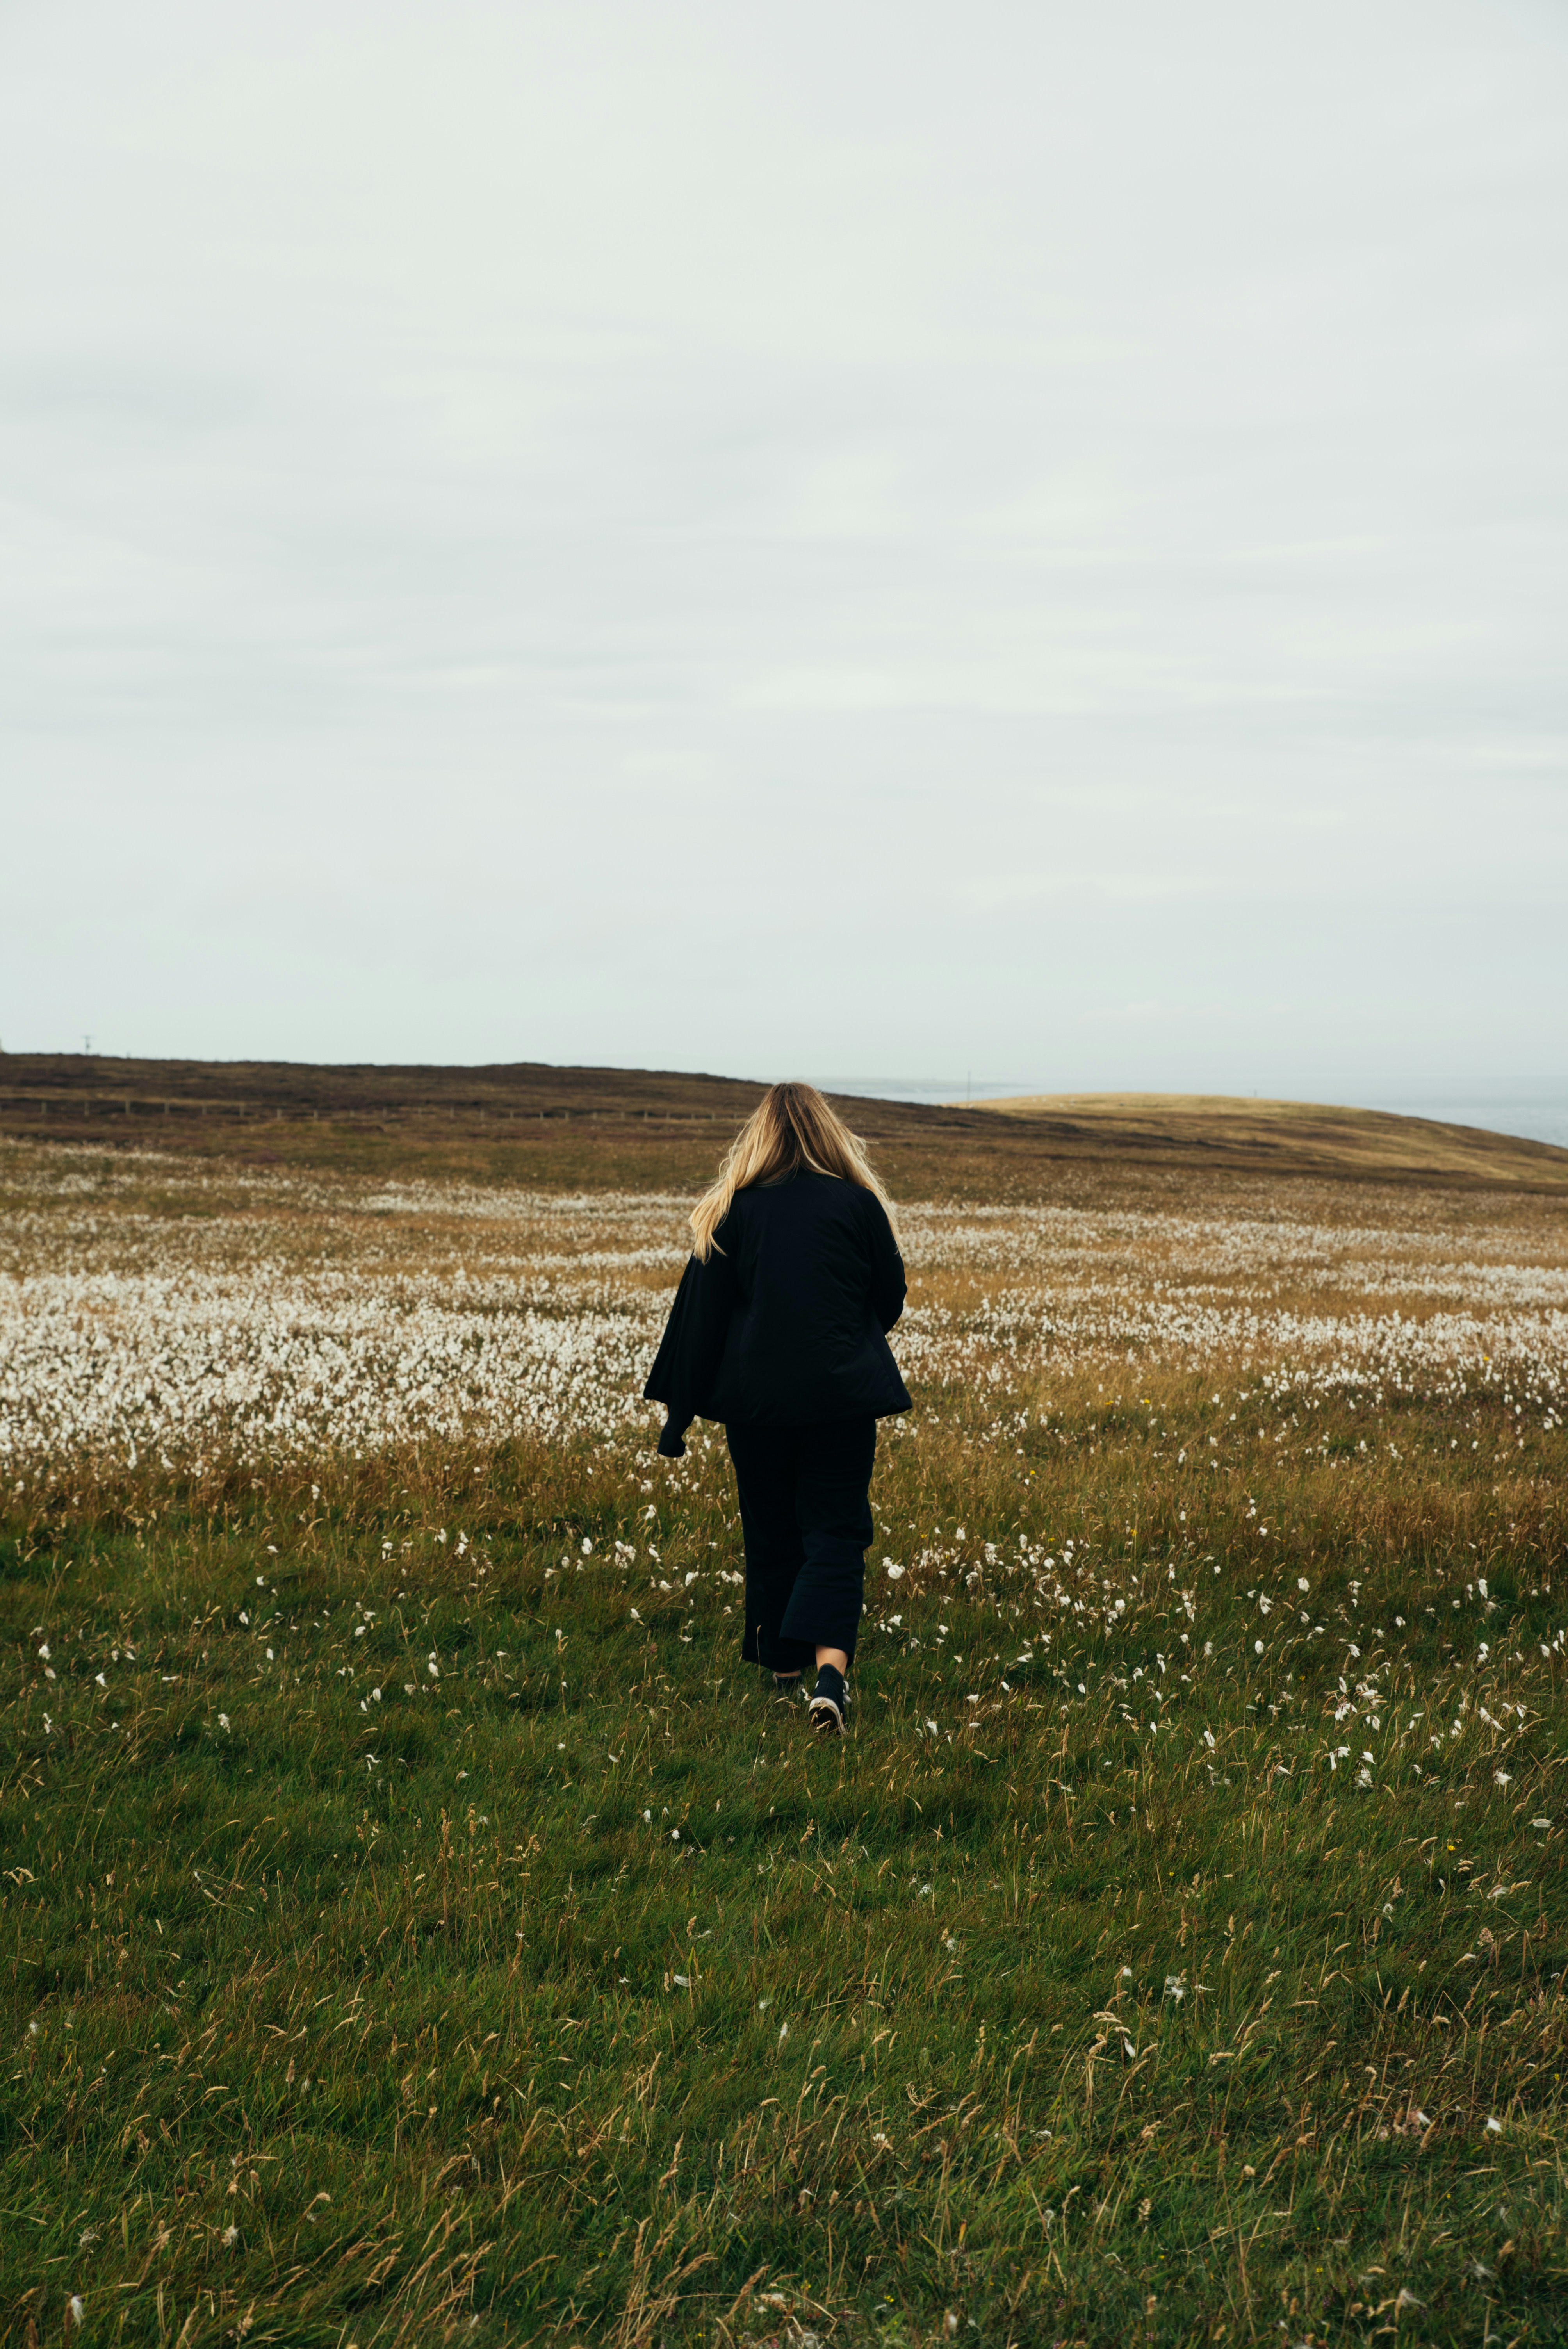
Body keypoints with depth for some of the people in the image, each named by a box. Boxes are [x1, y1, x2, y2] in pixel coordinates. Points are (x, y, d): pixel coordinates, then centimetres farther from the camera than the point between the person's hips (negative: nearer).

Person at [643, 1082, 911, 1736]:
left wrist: (679, 1410, 5)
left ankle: (784, 1666, 28)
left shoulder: (732, 1209, -3)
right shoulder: (859, 1203, -3)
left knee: (771, 1532, 17)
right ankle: (830, 1669, -20)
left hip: (756, 1394, 1)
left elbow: (701, 1309, -1)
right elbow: (891, 1299, 7)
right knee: (835, 1531, 0)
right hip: (842, 1394, -1)